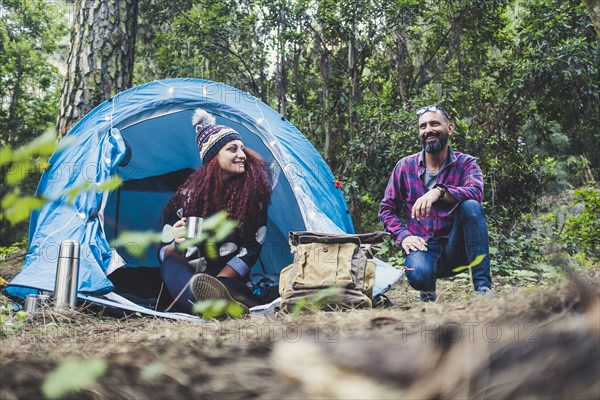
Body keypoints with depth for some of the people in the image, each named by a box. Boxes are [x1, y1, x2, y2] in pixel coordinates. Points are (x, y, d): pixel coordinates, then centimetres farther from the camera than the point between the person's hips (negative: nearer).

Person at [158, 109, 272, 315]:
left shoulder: (253, 188, -5)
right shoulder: (189, 193, -3)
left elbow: (251, 249, -6)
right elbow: (164, 255, -3)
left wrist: (216, 283, -16)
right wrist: (177, 245, -28)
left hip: (233, 280, 0)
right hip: (189, 277, 1)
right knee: (171, 266, -37)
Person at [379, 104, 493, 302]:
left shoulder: (465, 163, 1)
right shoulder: (405, 166, 5)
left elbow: (475, 191, -22)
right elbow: (387, 209, 10)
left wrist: (439, 191, -40)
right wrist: (404, 236, -9)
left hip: (456, 248, 0)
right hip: (422, 245, 0)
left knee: (471, 206, -30)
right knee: (418, 274, -36)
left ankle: (483, 286, -26)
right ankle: (428, 289, 5)